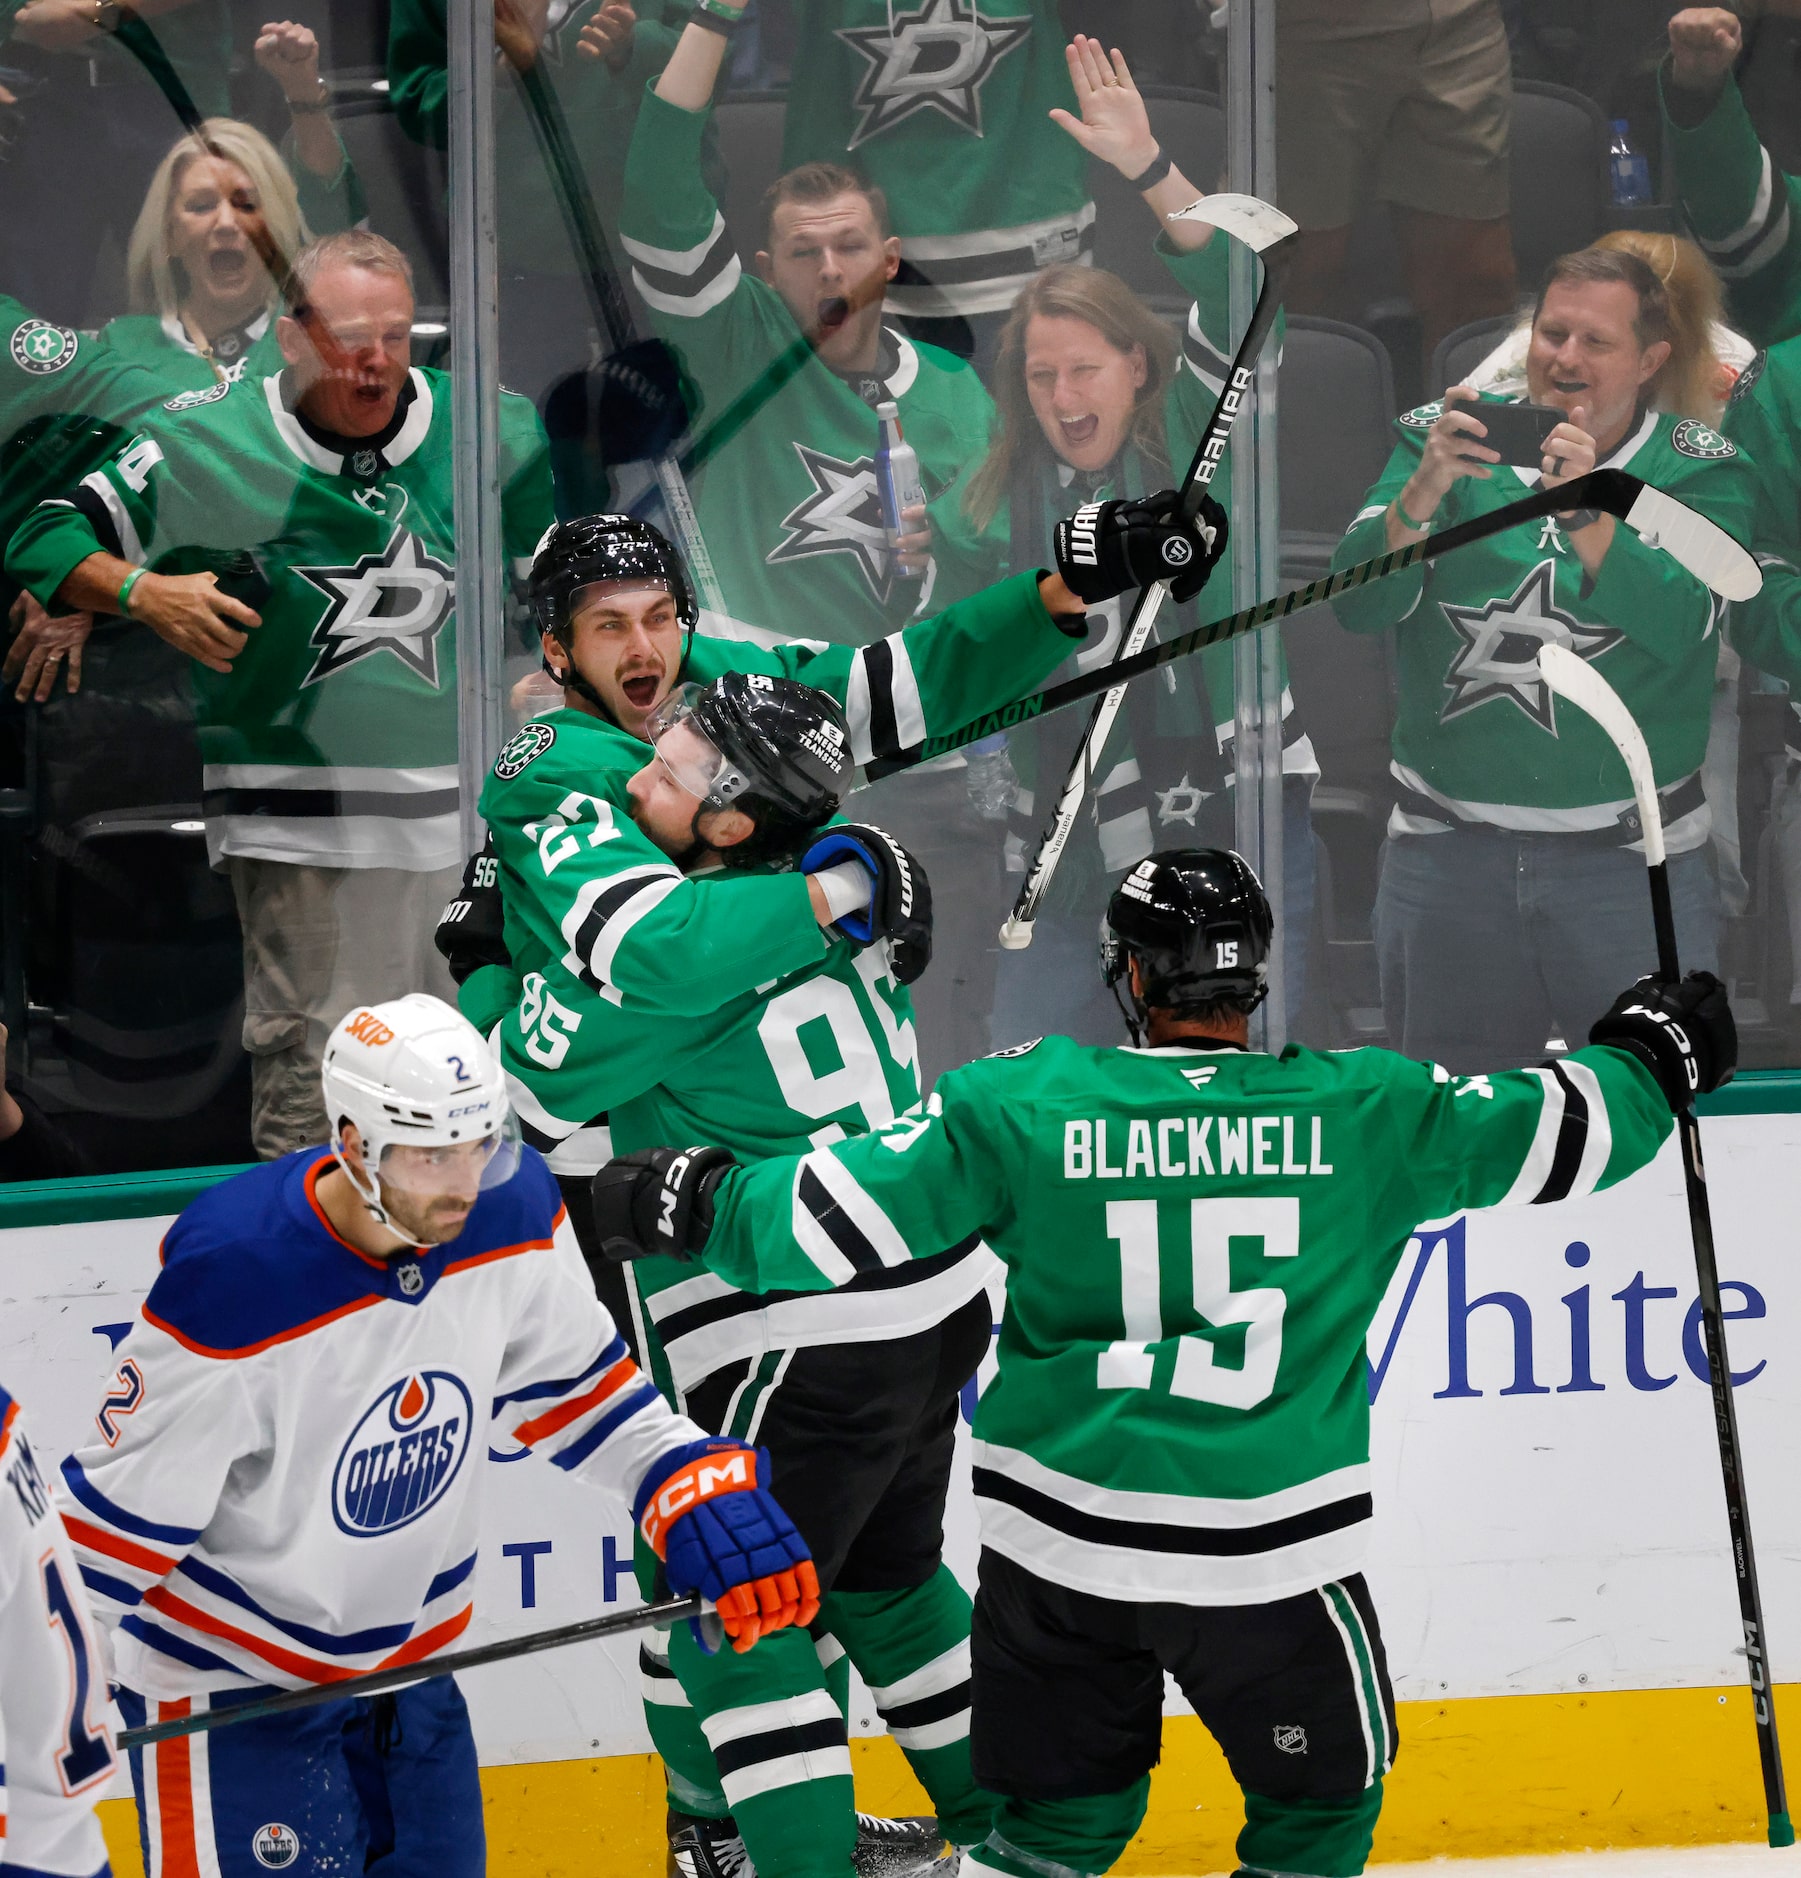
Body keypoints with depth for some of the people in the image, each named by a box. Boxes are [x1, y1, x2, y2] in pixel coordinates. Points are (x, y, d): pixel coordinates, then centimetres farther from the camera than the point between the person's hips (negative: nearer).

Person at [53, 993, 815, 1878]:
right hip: (230, 1686, -7)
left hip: (409, 1661, 7)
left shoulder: (512, 1215, -13)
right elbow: (117, 1516, -21)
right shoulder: (233, 1283, -30)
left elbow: (574, 1389, 5)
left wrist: (710, 1495, -9)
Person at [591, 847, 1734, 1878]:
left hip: (1054, 1539, 2)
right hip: (1269, 1548, -1)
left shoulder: (1023, 1103, -3)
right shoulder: (1362, 1110, -1)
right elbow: (1550, 1132, 9)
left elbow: (836, 1219, -3)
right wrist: (1653, 1059, 28)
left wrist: (686, 1204, 14)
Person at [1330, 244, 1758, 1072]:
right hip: (1447, 846, 2)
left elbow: (1675, 623, -16)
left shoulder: (1699, 471, 0)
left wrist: (1585, 512, -29)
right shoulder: (1441, 439, 5)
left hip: (1629, 853, -2)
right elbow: (1359, 603, -6)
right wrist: (1425, 491, -22)